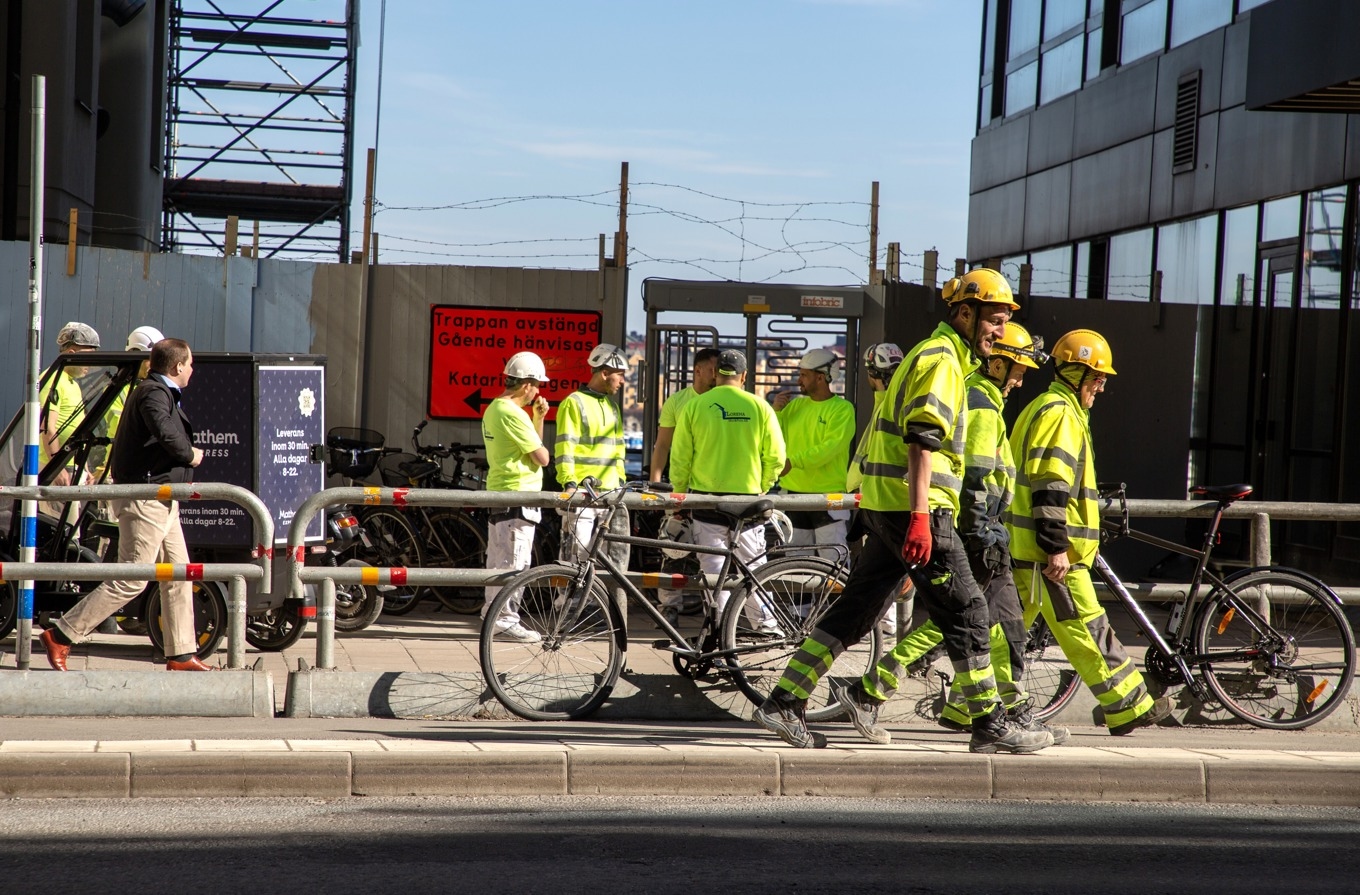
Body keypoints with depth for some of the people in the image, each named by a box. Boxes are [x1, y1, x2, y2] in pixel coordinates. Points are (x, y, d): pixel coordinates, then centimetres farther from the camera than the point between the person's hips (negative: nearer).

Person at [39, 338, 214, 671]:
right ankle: (60, 636, -3)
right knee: (131, 581, -8)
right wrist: (191, 455, -14)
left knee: (179, 576, 10)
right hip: (146, 499, -11)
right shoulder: (153, 393, -15)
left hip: (161, 501, 11)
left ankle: (181, 655, 14)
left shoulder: (162, 393, 19)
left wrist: (187, 455, -4)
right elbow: (167, 434, -31)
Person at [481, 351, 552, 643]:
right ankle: (507, 619, -3)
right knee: (514, 561, -6)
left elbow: (527, 446, 18)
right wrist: (542, 450, 5)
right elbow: (541, 457, -16)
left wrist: (538, 418, 7)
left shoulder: (493, 409, 14)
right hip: (518, 495, -10)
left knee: (499, 558, 16)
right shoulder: (513, 414, -18)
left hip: (498, 491, 10)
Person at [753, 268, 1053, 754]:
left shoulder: (932, 355, 22)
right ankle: (990, 724, 5)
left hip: (884, 506, 10)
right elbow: (922, 442, -20)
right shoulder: (942, 358, -10)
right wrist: (920, 517, -26)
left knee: (854, 611, 9)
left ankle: (784, 703, 8)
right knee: (965, 612, -2)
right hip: (912, 506, -10)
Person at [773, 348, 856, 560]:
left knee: (833, 559, -8)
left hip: (828, 495, -6)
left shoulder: (842, 408, -6)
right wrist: (776, 412, -4)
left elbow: (830, 447, -19)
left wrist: (793, 461, -25)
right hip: (794, 493, 6)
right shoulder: (795, 405, 12)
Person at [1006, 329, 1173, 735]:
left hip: (1026, 548, 10)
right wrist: (1057, 547, -23)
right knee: (1086, 629, -4)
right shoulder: (1060, 414, -12)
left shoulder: (1042, 409, 22)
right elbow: (1049, 486, -21)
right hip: (1051, 551, -10)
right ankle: (1129, 709, 2)